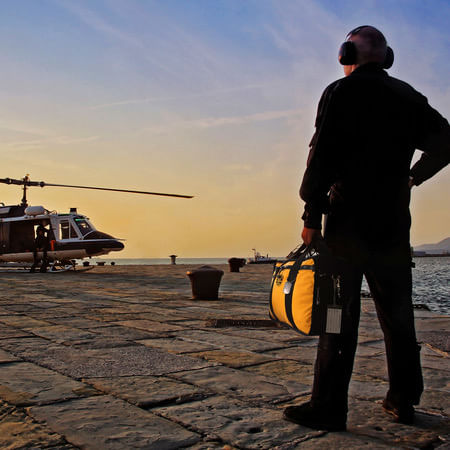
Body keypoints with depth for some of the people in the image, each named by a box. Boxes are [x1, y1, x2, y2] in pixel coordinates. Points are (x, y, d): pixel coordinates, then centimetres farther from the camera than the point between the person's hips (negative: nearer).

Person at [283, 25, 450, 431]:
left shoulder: (341, 93, -2)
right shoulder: (409, 97, 15)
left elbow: (322, 157, -11)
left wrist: (311, 217, -9)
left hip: (349, 220, -5)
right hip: (394, 222, 6)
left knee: (339, 312, -4)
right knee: (397, 312, 12)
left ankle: (329, 406, -1)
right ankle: (403, 400, 20)